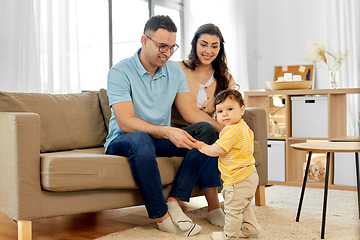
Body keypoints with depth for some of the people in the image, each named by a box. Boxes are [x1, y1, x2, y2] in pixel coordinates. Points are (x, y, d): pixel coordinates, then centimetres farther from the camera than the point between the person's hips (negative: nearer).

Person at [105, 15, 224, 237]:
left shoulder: (175, 71, 5)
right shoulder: (120, 72, -13)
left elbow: (192, 112, -1)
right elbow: (125, 122, -24)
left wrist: (225, 129, -19)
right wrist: (167, 132, -39)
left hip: (160, 140, 6)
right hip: (122, 141, -5)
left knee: (206, 130, -17)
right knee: (140, 139, -40)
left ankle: (174, 202, -22)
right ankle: (162, 217, -27)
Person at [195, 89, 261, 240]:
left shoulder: (233, 130, -24)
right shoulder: (243, 128, 10)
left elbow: (218, 150, -27)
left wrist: (203, 148, -10)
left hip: (238, 179, -11)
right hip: (248, 176, 11)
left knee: (233, 208, 6)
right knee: (243, 206, 27)